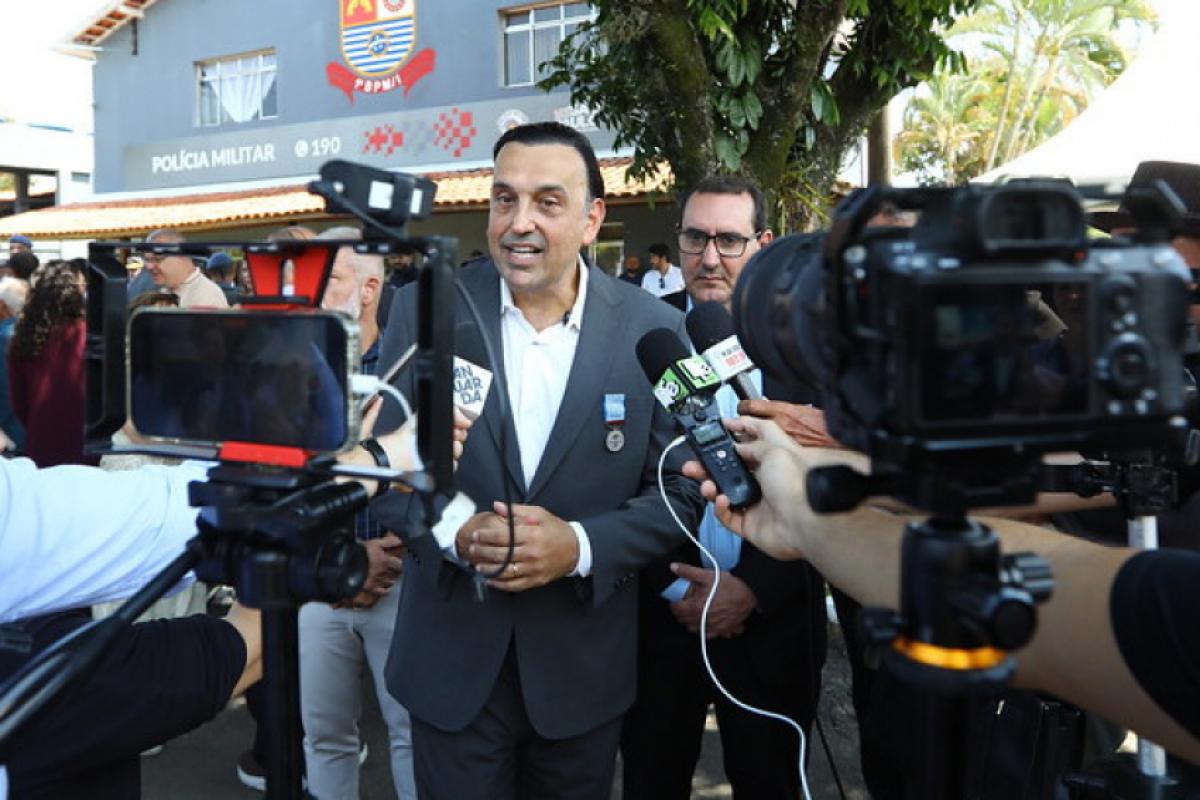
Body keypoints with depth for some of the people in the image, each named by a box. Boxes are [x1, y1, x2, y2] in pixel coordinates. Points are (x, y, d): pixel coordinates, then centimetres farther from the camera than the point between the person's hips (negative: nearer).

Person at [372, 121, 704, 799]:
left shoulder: (654, 329, -7)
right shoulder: (425, 309, -6)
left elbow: (678, 490, -4)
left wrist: (580, 545, -20)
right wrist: (455, 530, -20)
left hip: (586, 664, 1)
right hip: (452, 659, 0)